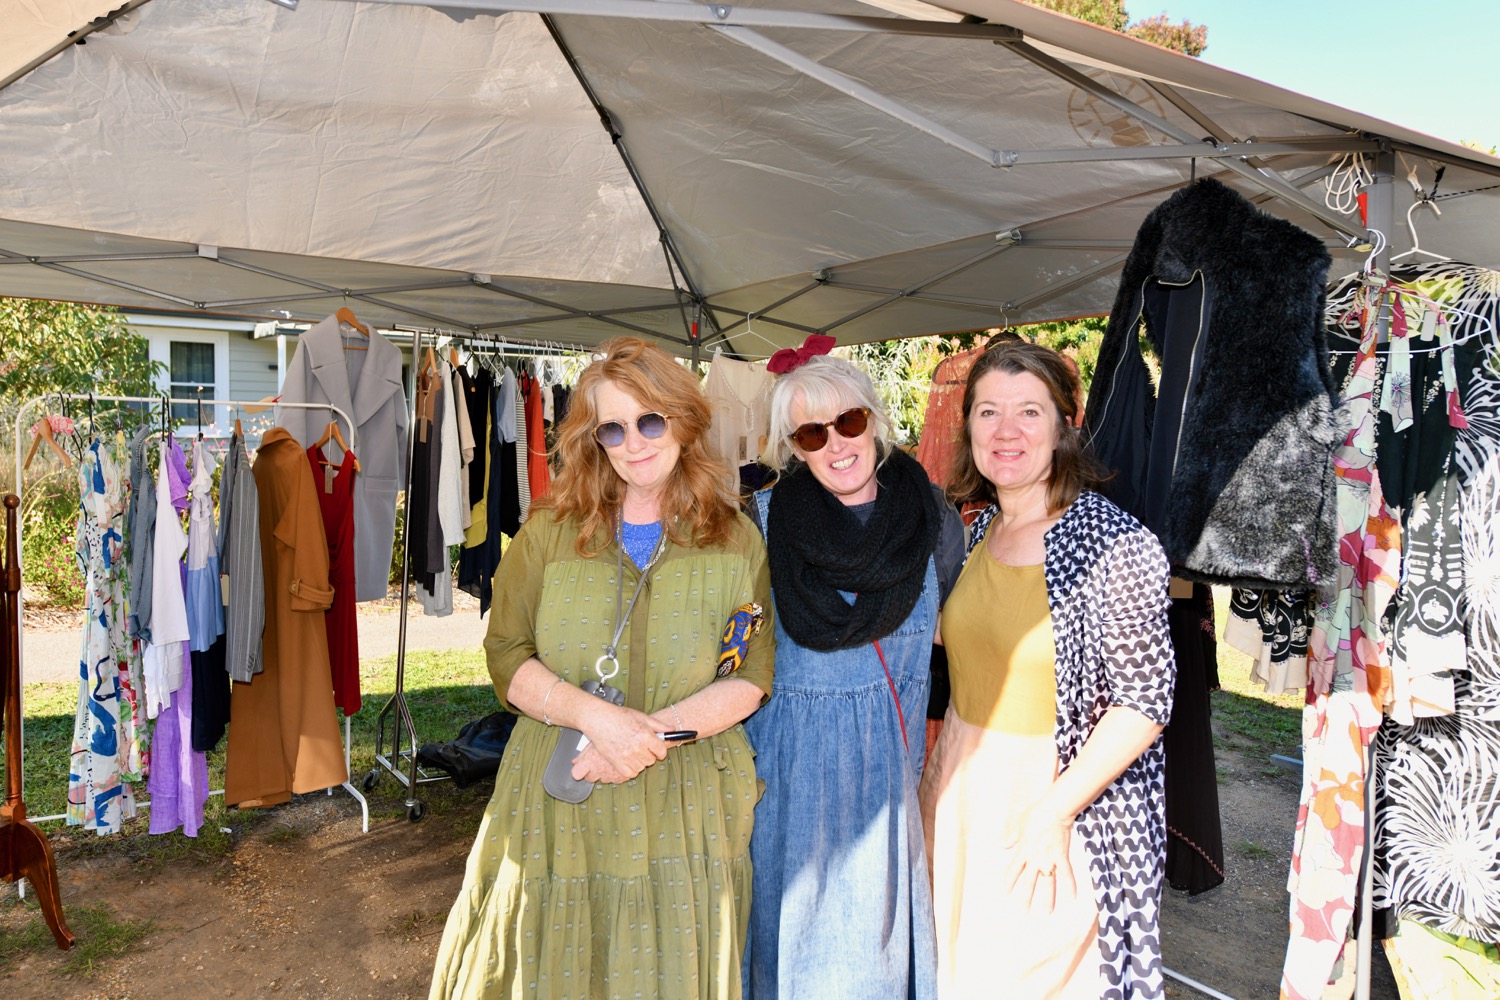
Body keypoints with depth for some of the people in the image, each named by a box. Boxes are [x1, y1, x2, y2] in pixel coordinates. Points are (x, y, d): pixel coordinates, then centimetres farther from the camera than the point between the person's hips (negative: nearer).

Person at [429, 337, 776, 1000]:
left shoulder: (736, 541, 0)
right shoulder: (549, 531, 1)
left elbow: (753, 677, -3)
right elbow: (505, 654, -3)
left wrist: (655, 731, -17)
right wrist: (594, 716, -19)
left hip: (683, 816, 0)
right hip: (559, 807, 0)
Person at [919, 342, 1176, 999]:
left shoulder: (1116, 544, -18)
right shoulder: (980, 531, 2)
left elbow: (1144, 700, -17)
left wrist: (1054, 810, -20)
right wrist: (940, 775, 7)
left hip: (1064, 794, -6)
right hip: (963, 791, 6)